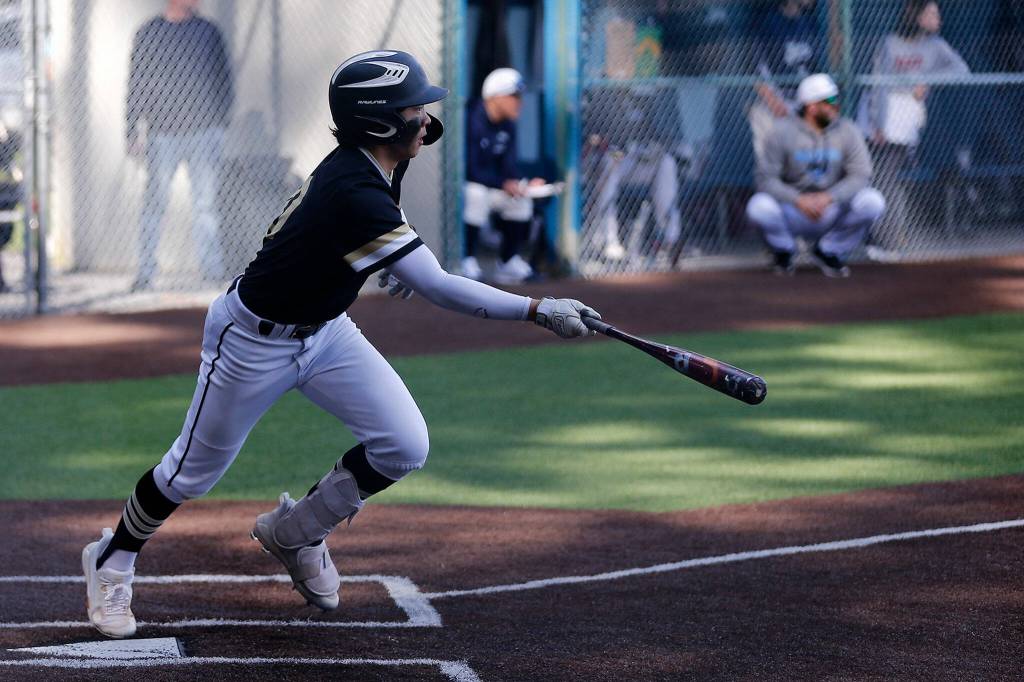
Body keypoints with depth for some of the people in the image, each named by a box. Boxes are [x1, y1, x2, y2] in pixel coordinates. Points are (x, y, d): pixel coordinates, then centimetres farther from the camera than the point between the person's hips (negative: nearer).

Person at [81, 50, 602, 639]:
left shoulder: (372, 167, -10)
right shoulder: (355, 195, -37)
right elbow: (438, 288, -41)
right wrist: (541, 311, -41)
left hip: (325, 330, 8)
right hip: (255, 340, -8)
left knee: (405, 446, -5)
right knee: (195, 469, 8)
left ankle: (295, 532, 19)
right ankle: (113, 562, 34)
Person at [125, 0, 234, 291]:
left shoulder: (208, 31, 10)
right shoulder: (149, 33, 5)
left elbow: (224, 77, 15)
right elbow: (135, 84, 6)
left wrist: (220, 113, 1)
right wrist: (132, 131, 2)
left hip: (205, 133, 1)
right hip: (162, 133, -1)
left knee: (205, 205, 1)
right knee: (154, 204, -2)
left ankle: (212, 269, 5)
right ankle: (145, 274, 3)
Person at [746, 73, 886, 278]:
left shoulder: (847, 131, -3)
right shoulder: (783, 132, -8)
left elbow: (861, 176, -9)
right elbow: (766, 178, -12)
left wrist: (827, 197, -25)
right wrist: (798, 200, -28)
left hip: (832, 210, 2)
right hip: (793, 211, -2)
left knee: (873, 201, -25)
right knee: (759, 206, -33)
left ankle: (829, 252, 0)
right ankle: (784, 251, 3)